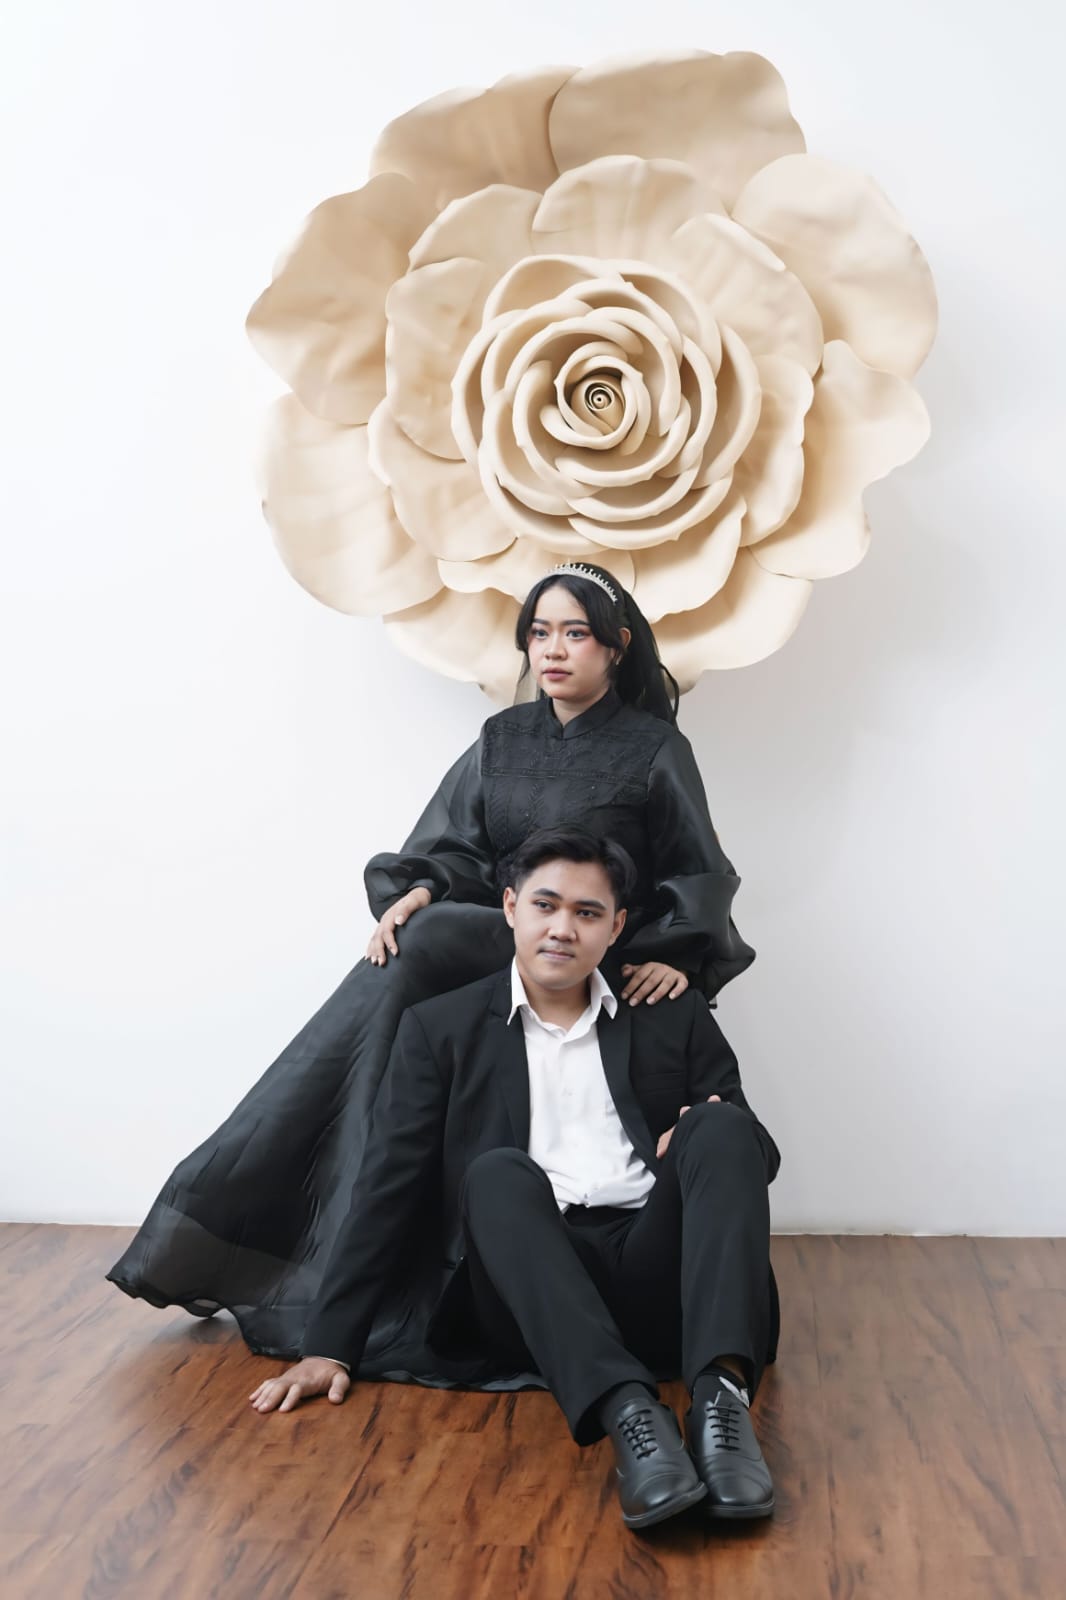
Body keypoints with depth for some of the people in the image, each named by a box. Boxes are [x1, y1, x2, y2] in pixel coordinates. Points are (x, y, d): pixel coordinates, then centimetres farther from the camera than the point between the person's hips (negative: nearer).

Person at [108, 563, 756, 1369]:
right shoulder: (502, 738, 15)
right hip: (492, 943, 4)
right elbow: (453, 846, 10)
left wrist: (677, 958, -14)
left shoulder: (656, 747, 2)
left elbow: (699, 874, 2)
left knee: (420, 949, -30)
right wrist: (418, 891, -12)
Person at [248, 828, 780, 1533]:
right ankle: (628, 1414, -47)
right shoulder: (442, 1028, 12)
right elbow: (391, 1187, 5)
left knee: (719, 1130, -24)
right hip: (529, 1299, -1)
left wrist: (710, 1138, -10)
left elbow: (755, 1153, 15)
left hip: (656, 1278, 2)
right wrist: (331, 1344, -3)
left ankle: (722, 1396, -41)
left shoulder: (676, 1019, 16)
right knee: (499, 1172, -31)